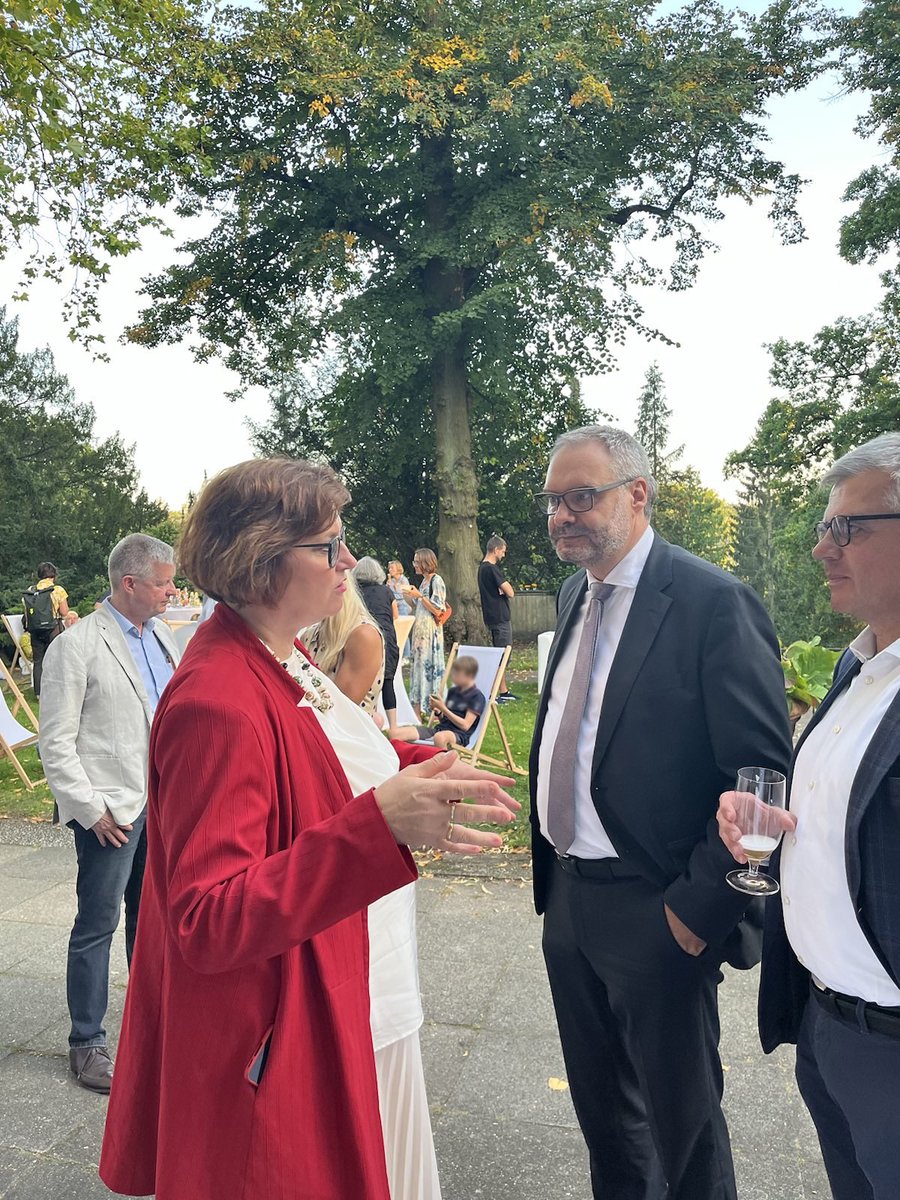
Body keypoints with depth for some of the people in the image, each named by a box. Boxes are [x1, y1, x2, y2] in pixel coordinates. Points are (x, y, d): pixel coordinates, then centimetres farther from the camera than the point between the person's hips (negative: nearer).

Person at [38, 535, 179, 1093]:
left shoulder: (162, 634, 7)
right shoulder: (77, 646, -13)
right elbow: (57, 744, -12)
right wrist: (91, 809, -14)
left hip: (163, 801, 7)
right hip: (113, 811, -6)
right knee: (98, 926, 7)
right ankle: (87, 1043, 24)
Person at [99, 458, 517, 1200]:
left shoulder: (281, 657, 0)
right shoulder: (220, 702, -29)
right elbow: (208, 923, -31)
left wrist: (421, 766, 2)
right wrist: (382, 824, -41)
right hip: (267, 1040, -8)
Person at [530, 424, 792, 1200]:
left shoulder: (713, 602, -18)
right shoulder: (576, 593, 6)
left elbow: (763, 778, -19)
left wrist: (699, 907, -18)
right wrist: (553, 867, 12)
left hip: (655, 911, -7)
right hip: (567, 895, 7)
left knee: (680, 1121, 16)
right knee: (601, 1105, 26)